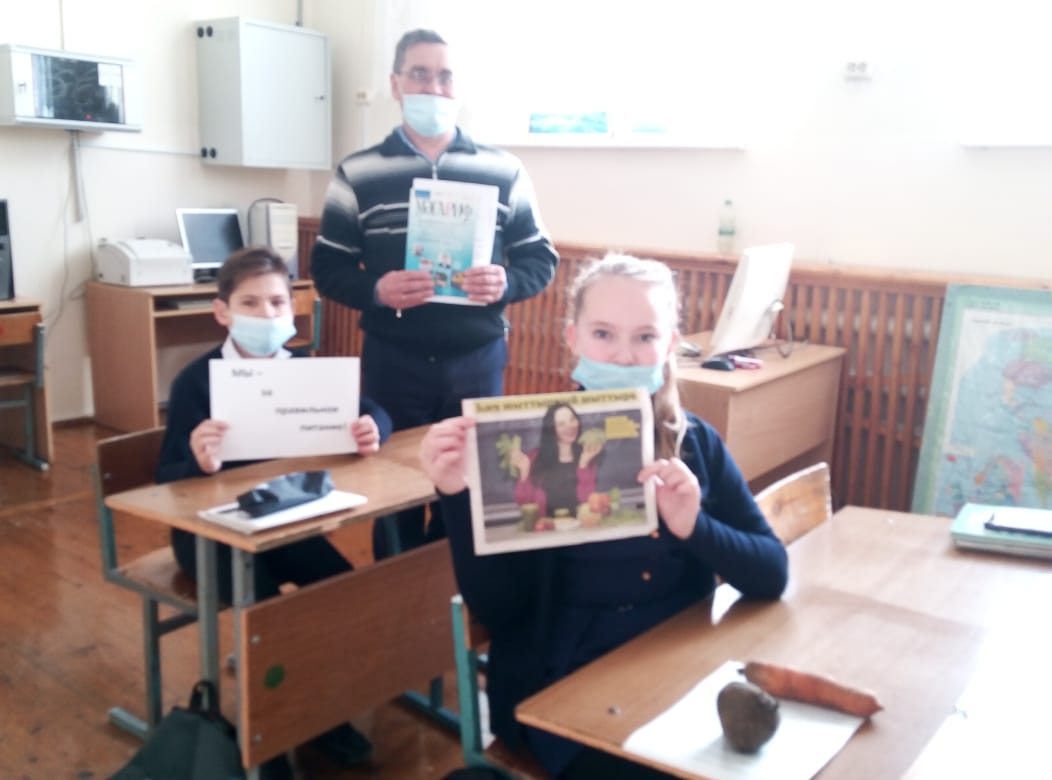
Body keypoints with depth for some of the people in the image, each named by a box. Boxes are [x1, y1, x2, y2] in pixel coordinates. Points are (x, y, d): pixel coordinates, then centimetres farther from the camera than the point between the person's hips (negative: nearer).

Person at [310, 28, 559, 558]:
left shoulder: (503, 170, 4)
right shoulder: (357, 174, 2)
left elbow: (541, 257, 6)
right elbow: (327, 268, 2)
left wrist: (506, 284, -16)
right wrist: (376, 290, -19)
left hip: (477, 360, 1)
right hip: (393, 361, 0)